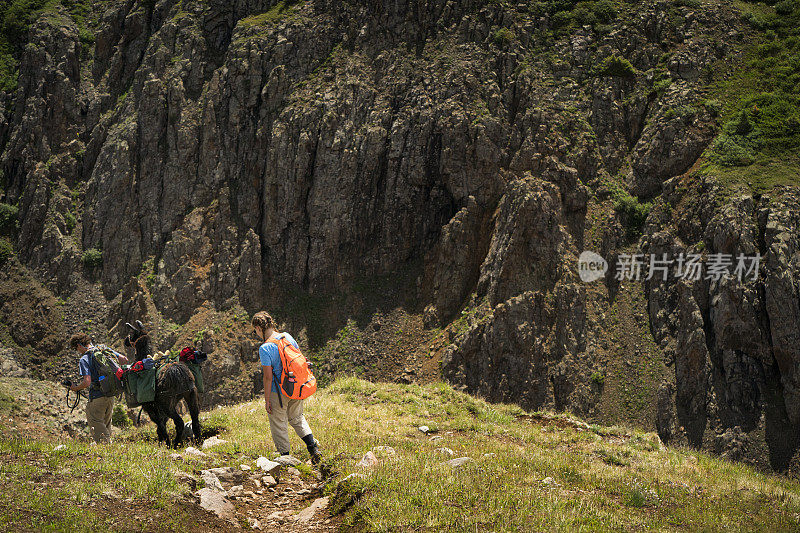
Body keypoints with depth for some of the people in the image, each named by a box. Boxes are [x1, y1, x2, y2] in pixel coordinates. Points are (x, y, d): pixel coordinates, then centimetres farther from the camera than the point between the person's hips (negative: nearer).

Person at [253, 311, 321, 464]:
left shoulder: (265, 348, -20)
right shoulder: (288, 337, -1)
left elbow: (268, 377, -20)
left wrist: (267, 400, -12)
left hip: (278, 392, -6)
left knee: (278, 424, 11)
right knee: (297, 418, 24)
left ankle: (285, 457, 18)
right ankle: (313, 447, 13)